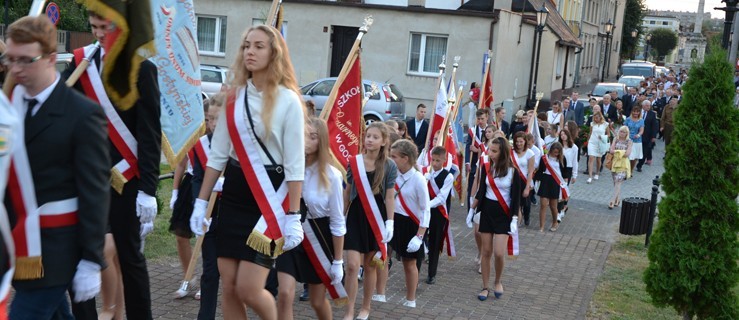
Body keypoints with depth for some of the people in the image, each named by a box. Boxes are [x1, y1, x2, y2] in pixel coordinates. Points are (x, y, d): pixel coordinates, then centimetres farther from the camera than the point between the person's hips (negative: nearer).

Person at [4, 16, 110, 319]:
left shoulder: (82, 114, -12)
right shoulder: (8, 102, 6)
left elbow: (93, 193, -12)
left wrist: (91, 260, -13)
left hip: (53, 250, -6)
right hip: (15, 243, 6)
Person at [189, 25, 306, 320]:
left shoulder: (288, 101, -8)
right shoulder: (234, 98, 7)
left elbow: (294, 164, -9)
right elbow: (217, 154, 10)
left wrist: (293, 216, -13)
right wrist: (201, 201, 8)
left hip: (269, 196, -5)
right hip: (234, 193, 5)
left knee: (248, 289, -8)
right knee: (229, 287, 6)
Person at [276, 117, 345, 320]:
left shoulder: (331, 175, -15)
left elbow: (337, 222, -8)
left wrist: (338, 261, -6)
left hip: (318, 237, -1)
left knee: (317, 301, 13)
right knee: (285, 294, -12)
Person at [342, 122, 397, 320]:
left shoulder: (389, 166, -4)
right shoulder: (354, 162, -1)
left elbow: (389, 197, -3)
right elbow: (347, 193, 7)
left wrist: (389, 223, -10)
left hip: (376, 218, 0)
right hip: (355, 216, 0)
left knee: (370, 266, 10)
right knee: (352, 265, -7)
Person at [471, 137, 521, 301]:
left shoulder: (512, 171, -11)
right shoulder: (486, 167, -4)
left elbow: (516, 197, -6)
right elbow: (481, 191, 4)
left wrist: (514, 219, -10)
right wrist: (472, 209, 3)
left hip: (504, 214, -2)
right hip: (487, 211, 3)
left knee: (499, 253, -10)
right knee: (486, 252, 6)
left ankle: (498, 282, 18)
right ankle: (485, 287, 18)